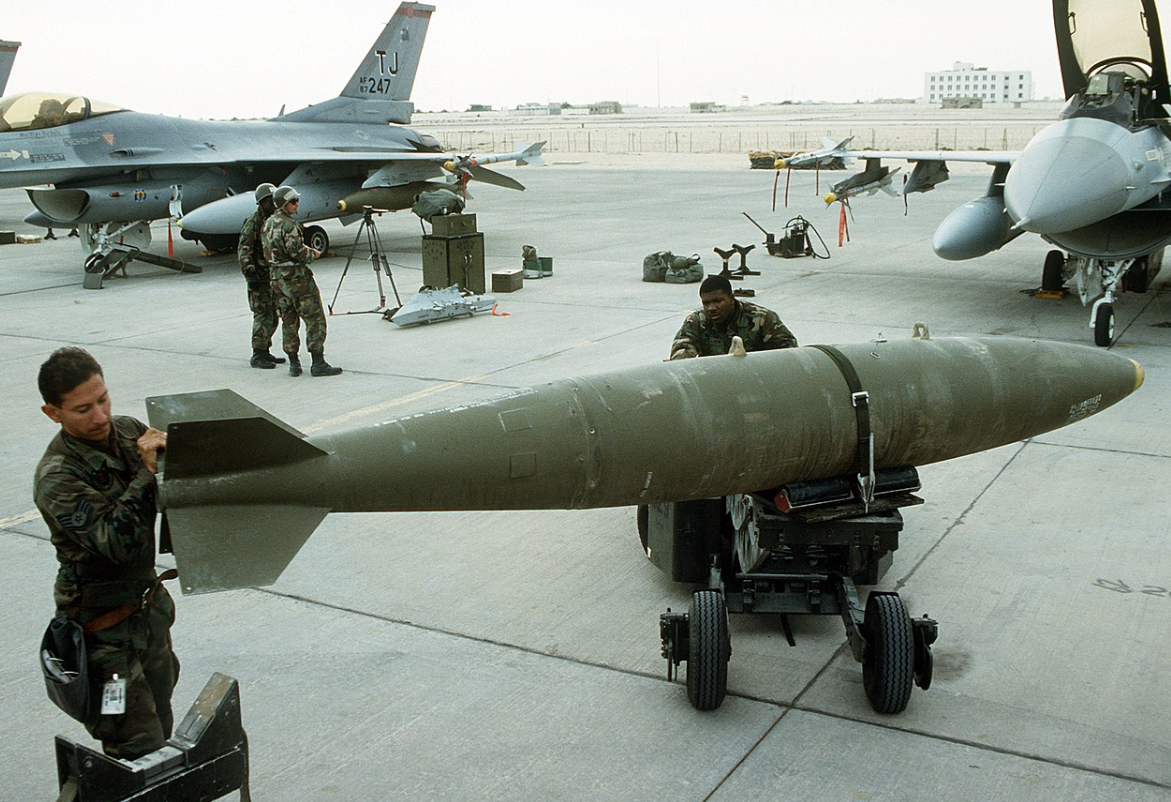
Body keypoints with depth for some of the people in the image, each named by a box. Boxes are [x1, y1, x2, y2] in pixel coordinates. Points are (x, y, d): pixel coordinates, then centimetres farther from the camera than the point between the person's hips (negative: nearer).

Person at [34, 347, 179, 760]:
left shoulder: (129, 431, -3)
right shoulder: (57, 477, -22)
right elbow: (117, 543, -31)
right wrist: (146, 472, -34)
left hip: (150, 604, 7)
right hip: (105, 627, -7)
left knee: (160, 728, 20)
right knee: (139, 749, -6)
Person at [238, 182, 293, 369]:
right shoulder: (253, 223, -11)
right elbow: (243, 251, -17)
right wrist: (249, 273, -26)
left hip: (274, 275, 8)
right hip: (259, 276, -8)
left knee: (272, 317, 11)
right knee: (263, 315, -8)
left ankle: (265, 352, 20)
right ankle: (257, 356, -2)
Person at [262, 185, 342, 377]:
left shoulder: (268, 223, 11)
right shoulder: (289, 225, -17)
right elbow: (298, 253, -21)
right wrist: (312, 254, 0)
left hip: (278, 278, 9)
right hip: (297, 278, -9)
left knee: (289, 321, 12)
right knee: (315, 319, -4)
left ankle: (294, 364, 13)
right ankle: (318, 364, -6)